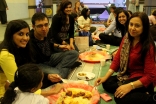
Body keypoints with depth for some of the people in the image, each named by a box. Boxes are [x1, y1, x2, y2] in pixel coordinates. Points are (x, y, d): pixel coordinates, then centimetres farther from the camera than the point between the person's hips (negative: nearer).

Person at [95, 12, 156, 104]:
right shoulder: (126, 39, 0)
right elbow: (117, 59, 2)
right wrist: (105, 77, -9)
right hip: (127, 76, 8)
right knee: (106, 83, -11)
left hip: (141, 81, -7)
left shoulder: (148, 46, -18)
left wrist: (129, 86, -30)